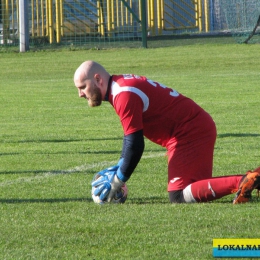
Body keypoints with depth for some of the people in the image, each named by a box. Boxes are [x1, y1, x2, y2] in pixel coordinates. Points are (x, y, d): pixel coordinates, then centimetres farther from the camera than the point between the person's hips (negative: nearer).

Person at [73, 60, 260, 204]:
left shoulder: (124, 95, -18)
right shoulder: (122, 84, 14)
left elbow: (135, 145, -18)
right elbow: (131, 136, 24)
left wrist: (116, 182, -9)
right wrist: (119, 168, 18)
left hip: (189, 133, -10)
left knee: (179, 197, -14)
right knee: (196, 185, 15)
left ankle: (241, 183, -23)